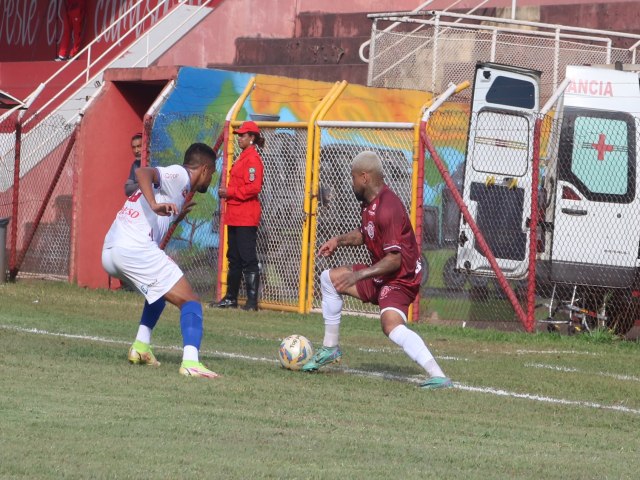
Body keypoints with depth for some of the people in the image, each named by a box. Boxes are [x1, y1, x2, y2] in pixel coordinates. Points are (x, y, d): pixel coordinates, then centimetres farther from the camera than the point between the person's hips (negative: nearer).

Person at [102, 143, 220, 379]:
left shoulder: (176, 178, 29)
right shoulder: (179, 175, 2)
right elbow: (143, 172, -20)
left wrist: (177, 216, 35)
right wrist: (155, 205, -34)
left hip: (109, 252, 9)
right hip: (135, 248, -9)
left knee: (162, 290, 33)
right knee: (190, 302, -7)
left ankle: (141, 345, 18)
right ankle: (190, 361, -27)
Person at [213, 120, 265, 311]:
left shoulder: (252, 159, -12)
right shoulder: (241, 157, 19)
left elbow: (254, 187, -21)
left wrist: (230, 192, -16)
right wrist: (227, 192, 11)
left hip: (246, 217, -11)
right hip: (235, 216, 11)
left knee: (248, 259, -10)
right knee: (234, 258, 15)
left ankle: (252, 301, -10)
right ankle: (231, 298, 22)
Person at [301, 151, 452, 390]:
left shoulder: (387, 208, -26)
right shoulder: (369, 203, 6)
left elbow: (394, 259, -28)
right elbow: (365, 234, 27)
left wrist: (359, 275, -29)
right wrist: (339, 240, 10)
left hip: (401, 278, -11)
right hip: (380, 276, 11)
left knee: (391, 325, -36)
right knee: (329, 278, 19)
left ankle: (437, 376, -45)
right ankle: (330, 348, 27)